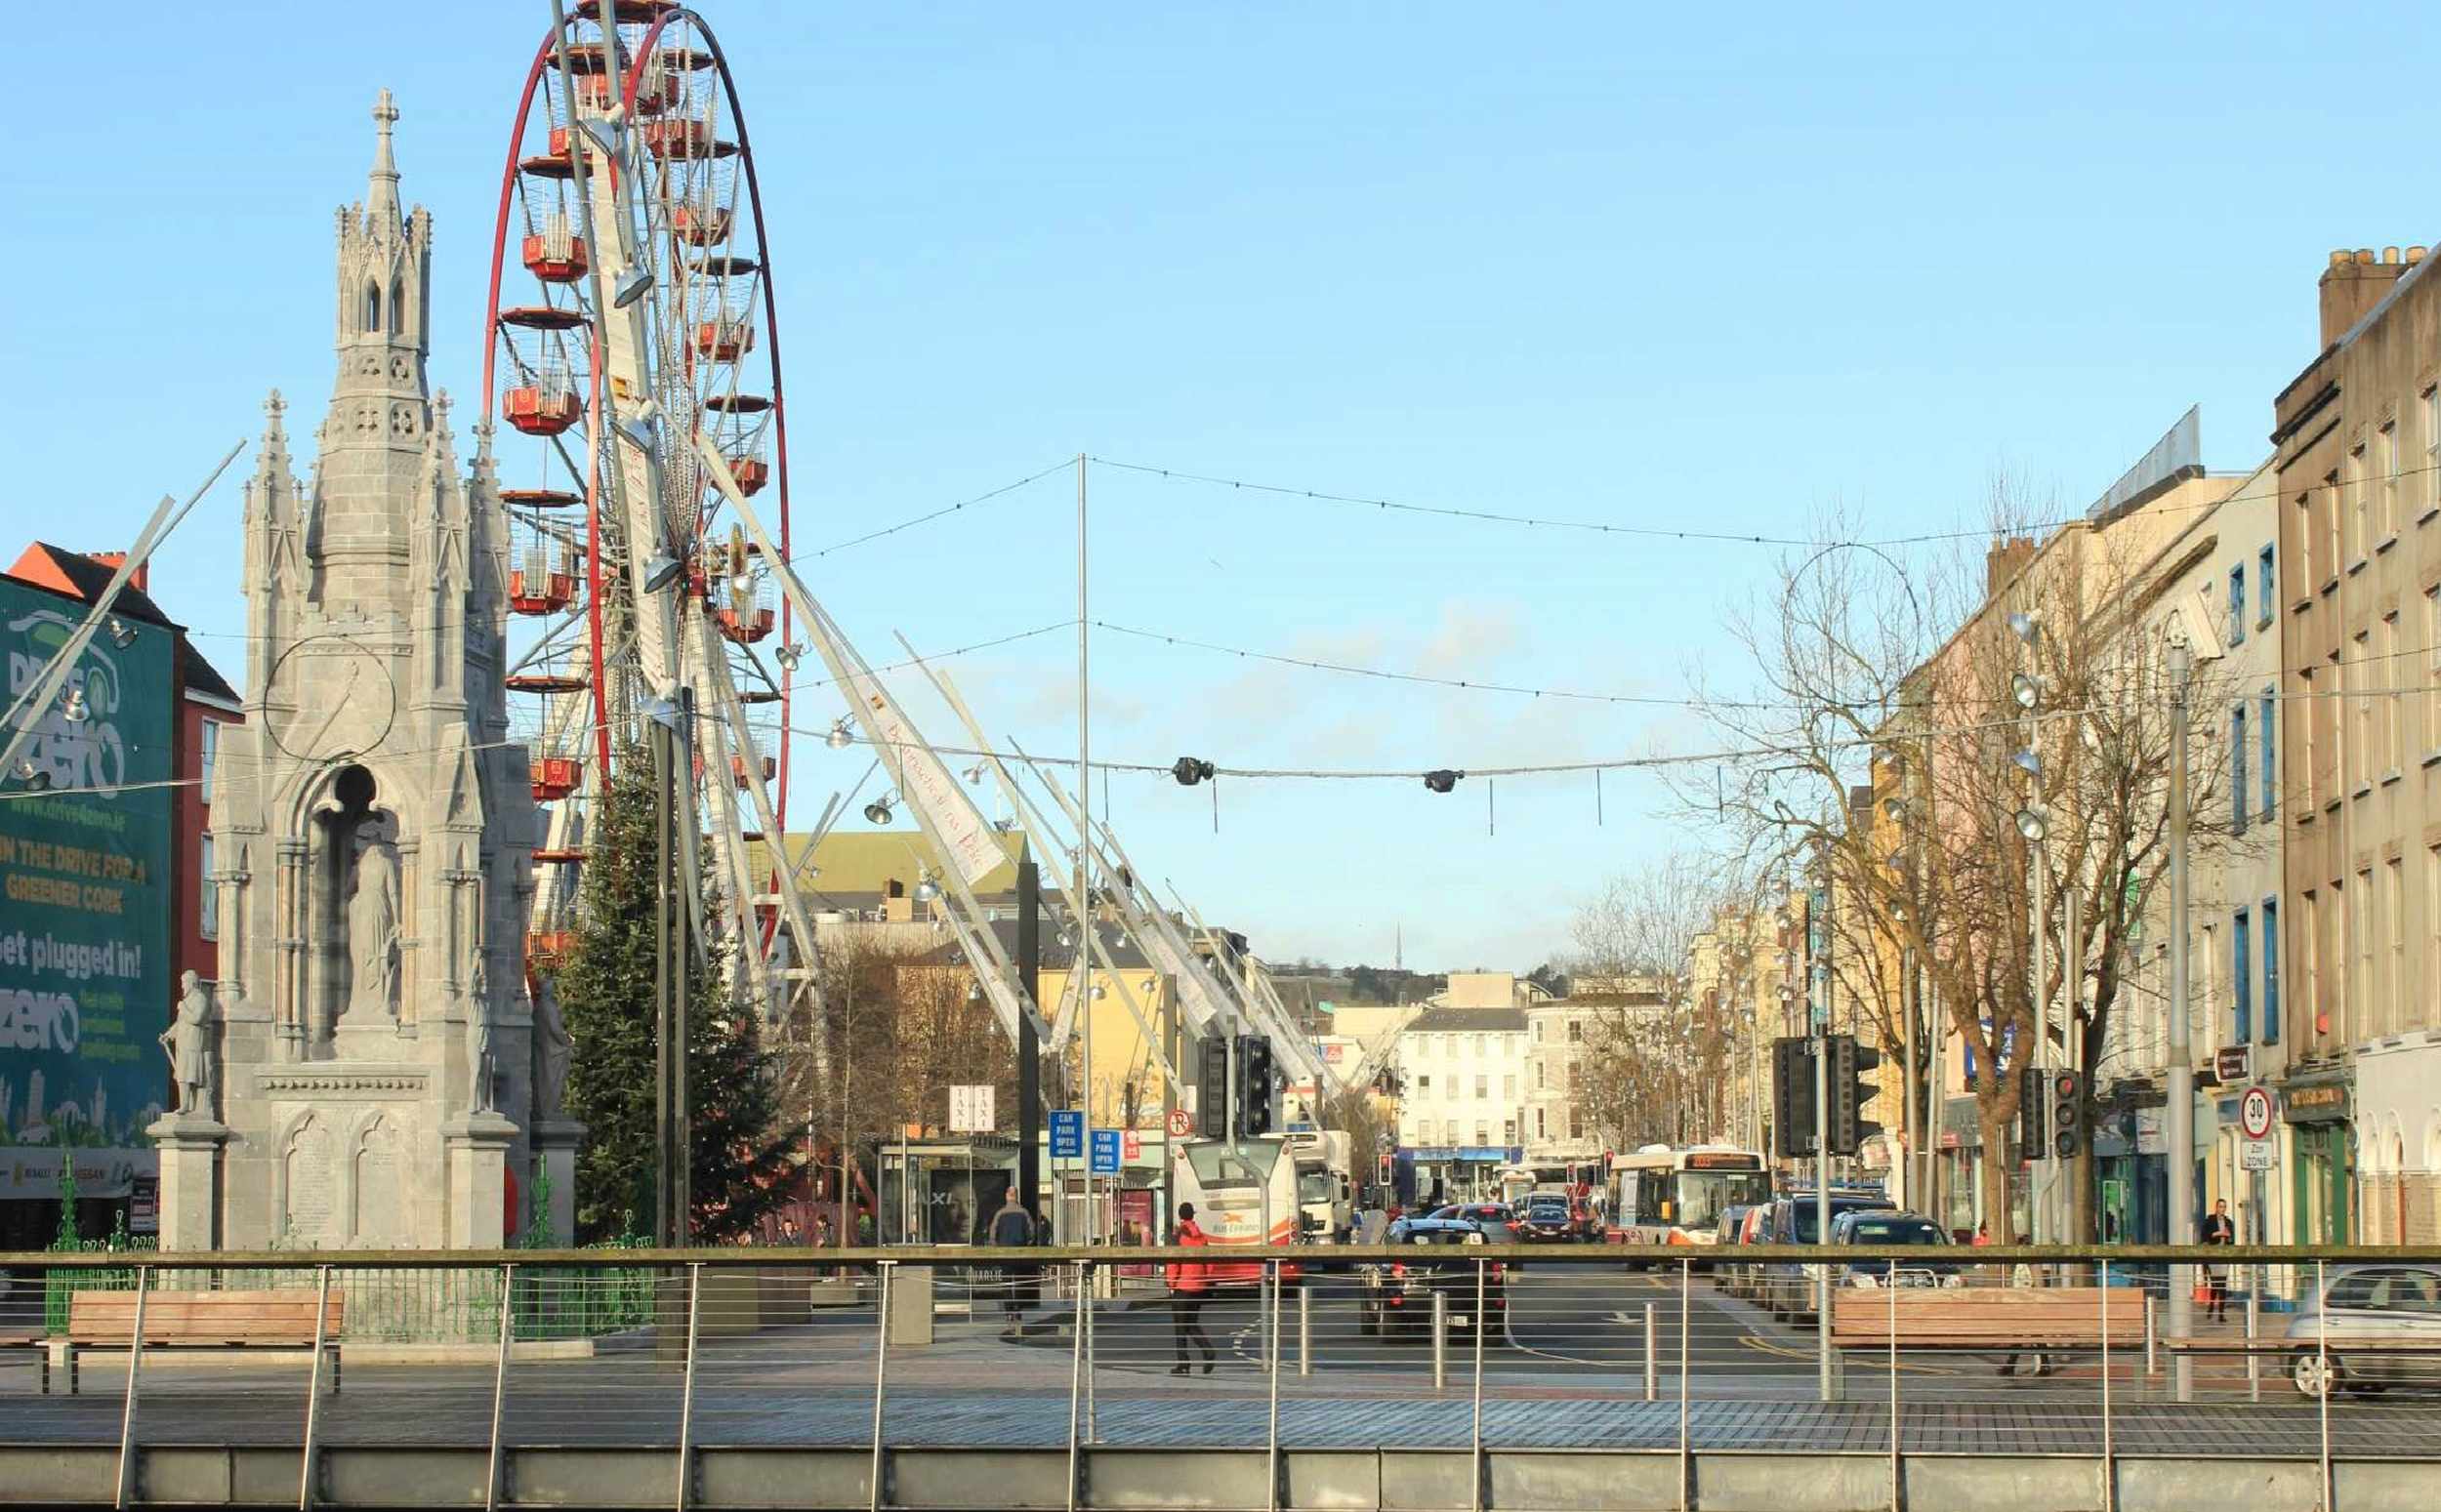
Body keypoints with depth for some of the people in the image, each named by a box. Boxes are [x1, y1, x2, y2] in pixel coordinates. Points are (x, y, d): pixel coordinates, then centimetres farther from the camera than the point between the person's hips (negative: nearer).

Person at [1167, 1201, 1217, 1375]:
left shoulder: (1177, 1237, -9)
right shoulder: (1202, 1237, 7)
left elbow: (1174, 1264, -12)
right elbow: (1209, 1264, 9)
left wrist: (1171, 1285, -5)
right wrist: (1207, 1283, 15)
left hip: (1182, 1287, -5)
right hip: (1199, 1287, 5)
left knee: (1179, 1327, 4)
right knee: (1193, 1324, 16)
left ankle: (1183, 1364, 2)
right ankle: (1208, 1350, -6)